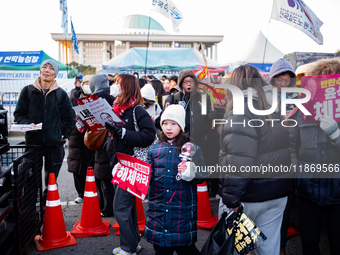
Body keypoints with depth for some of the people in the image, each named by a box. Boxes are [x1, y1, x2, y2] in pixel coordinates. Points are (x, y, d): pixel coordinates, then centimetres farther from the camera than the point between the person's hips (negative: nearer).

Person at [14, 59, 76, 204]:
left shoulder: (61, 94, 7)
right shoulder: (28, 91, 6)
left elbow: (70, 118, 11)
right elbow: (18, 114, 9)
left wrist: (63, 135, 2)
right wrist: (28, 124, -10)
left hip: (54, 144, 1)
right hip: (32, 142, 0)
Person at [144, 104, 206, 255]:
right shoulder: (154, 149, 9)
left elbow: (202, 175, -5)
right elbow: (148, 177, 9)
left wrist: (190, 173, -24)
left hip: (183, 210, -3)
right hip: (158, 210, 3)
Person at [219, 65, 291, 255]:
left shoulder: (240, 112, -17)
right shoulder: (278, 107, 7)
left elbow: (238, 162, -24)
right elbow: (283, 148, 13)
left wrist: (231, 200, -19)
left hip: (250, 196, -7)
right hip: (278, 194, 7)